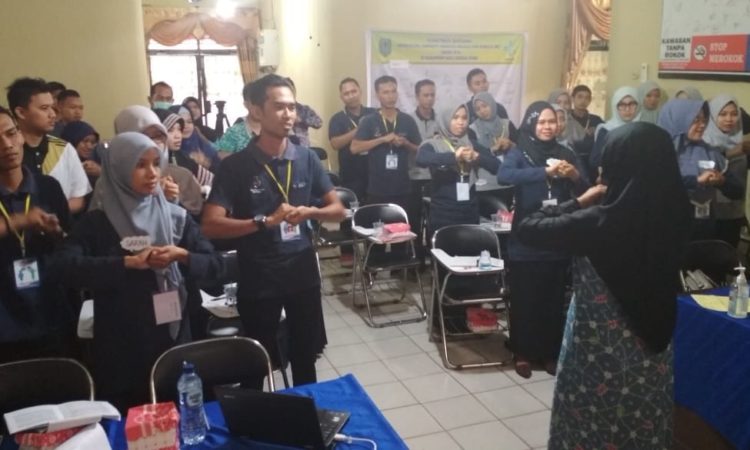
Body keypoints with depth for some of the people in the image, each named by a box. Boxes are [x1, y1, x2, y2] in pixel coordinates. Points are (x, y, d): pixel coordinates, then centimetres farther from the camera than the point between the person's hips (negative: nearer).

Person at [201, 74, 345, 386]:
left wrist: (310, 211, -16)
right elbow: (211, 225, -17)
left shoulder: (307, 158, 1)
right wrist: (266, 221, -25)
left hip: (303, 274, 3)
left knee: (304, 358, 19)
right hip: (257, 280, -3)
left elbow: (338, 210, 5)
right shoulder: (235, 166, -10)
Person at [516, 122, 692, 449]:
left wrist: (579, 202, -7)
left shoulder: (600, 221, -28)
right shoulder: (673, 214, -11)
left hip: (599, 351, -5)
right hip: (653, 345, 5)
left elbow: (527, 228, -16)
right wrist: (588, 206, 2)